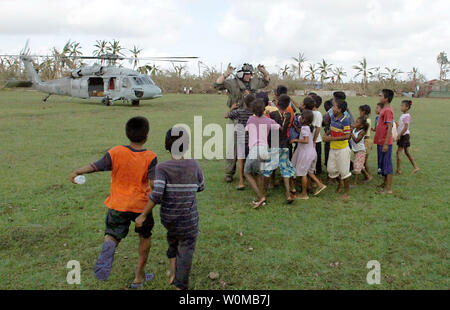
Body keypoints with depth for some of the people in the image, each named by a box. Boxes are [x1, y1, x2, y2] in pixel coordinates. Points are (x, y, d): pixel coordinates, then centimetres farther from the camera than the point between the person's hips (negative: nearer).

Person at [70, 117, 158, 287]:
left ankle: (108, 248, -29)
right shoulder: (150, 158, -15)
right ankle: (139, 276, 27)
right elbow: (153, 184, -21)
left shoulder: (115, 152, -10)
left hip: (118, 204, 1)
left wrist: (77, 172, 11)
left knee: (112, 236, 11)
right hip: (141, 204, -1)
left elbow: (94, 166, -6)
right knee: (145, 237, 20)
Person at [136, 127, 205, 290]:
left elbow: (156, 194, -25)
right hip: (188, 219, -2)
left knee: (173, 236, 33)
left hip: (167, 217, 2)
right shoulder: (194, 165, -9)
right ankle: (180, 286, 16)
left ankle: (173, 271, 35)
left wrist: (143, 215, -16)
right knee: (186, 249, 12)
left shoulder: (162, 168, -15)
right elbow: (200, 187, 6)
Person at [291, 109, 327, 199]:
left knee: (303, 173, 2)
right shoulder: (311, 127, 7)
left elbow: (306, 140, -27)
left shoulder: (304, 128, -18)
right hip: (312, 151, 9)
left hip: (306, 153, -9)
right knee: (309, 171, 22)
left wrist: (296, 140, -17)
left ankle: (304, 194, 10)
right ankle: (320, 185, 14)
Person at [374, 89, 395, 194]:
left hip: (385, 143, -10)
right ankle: (385, 183, 31)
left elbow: (389, 128, -20)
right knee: (382, 164, 18)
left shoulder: (388, 110, -17)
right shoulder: (384, 109, 13)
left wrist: (386, 144, -22)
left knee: (387, 165, -4)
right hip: (381, 142, 10)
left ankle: (388, 189, 2)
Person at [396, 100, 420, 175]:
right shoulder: (403, 115, 12)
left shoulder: (406, 116, -17)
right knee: (407, 152, 13)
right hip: (404, 136, 9)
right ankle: (415, 167, 18)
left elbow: (405, 127, -23)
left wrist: (399, 135, -21)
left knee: (399, 152, -4)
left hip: (404, 135, -9)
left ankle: (398, 170, 3)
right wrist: (399, 135, 19)